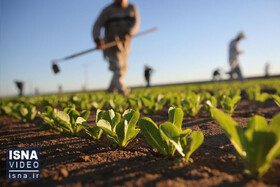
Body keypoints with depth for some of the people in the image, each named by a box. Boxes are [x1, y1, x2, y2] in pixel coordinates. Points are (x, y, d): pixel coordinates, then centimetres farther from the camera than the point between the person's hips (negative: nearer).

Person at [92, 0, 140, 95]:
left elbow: (136, 23, -6)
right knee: (118, 66, -21)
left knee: (123, 68, 11)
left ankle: (111, 89, 27)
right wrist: (97, 39, -29)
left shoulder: (132, 8, 9)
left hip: (125, 45, 5)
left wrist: (128, 33, -27)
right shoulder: (108, 10, -1)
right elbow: (97, 25, -10)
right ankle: (122, 89, -33)